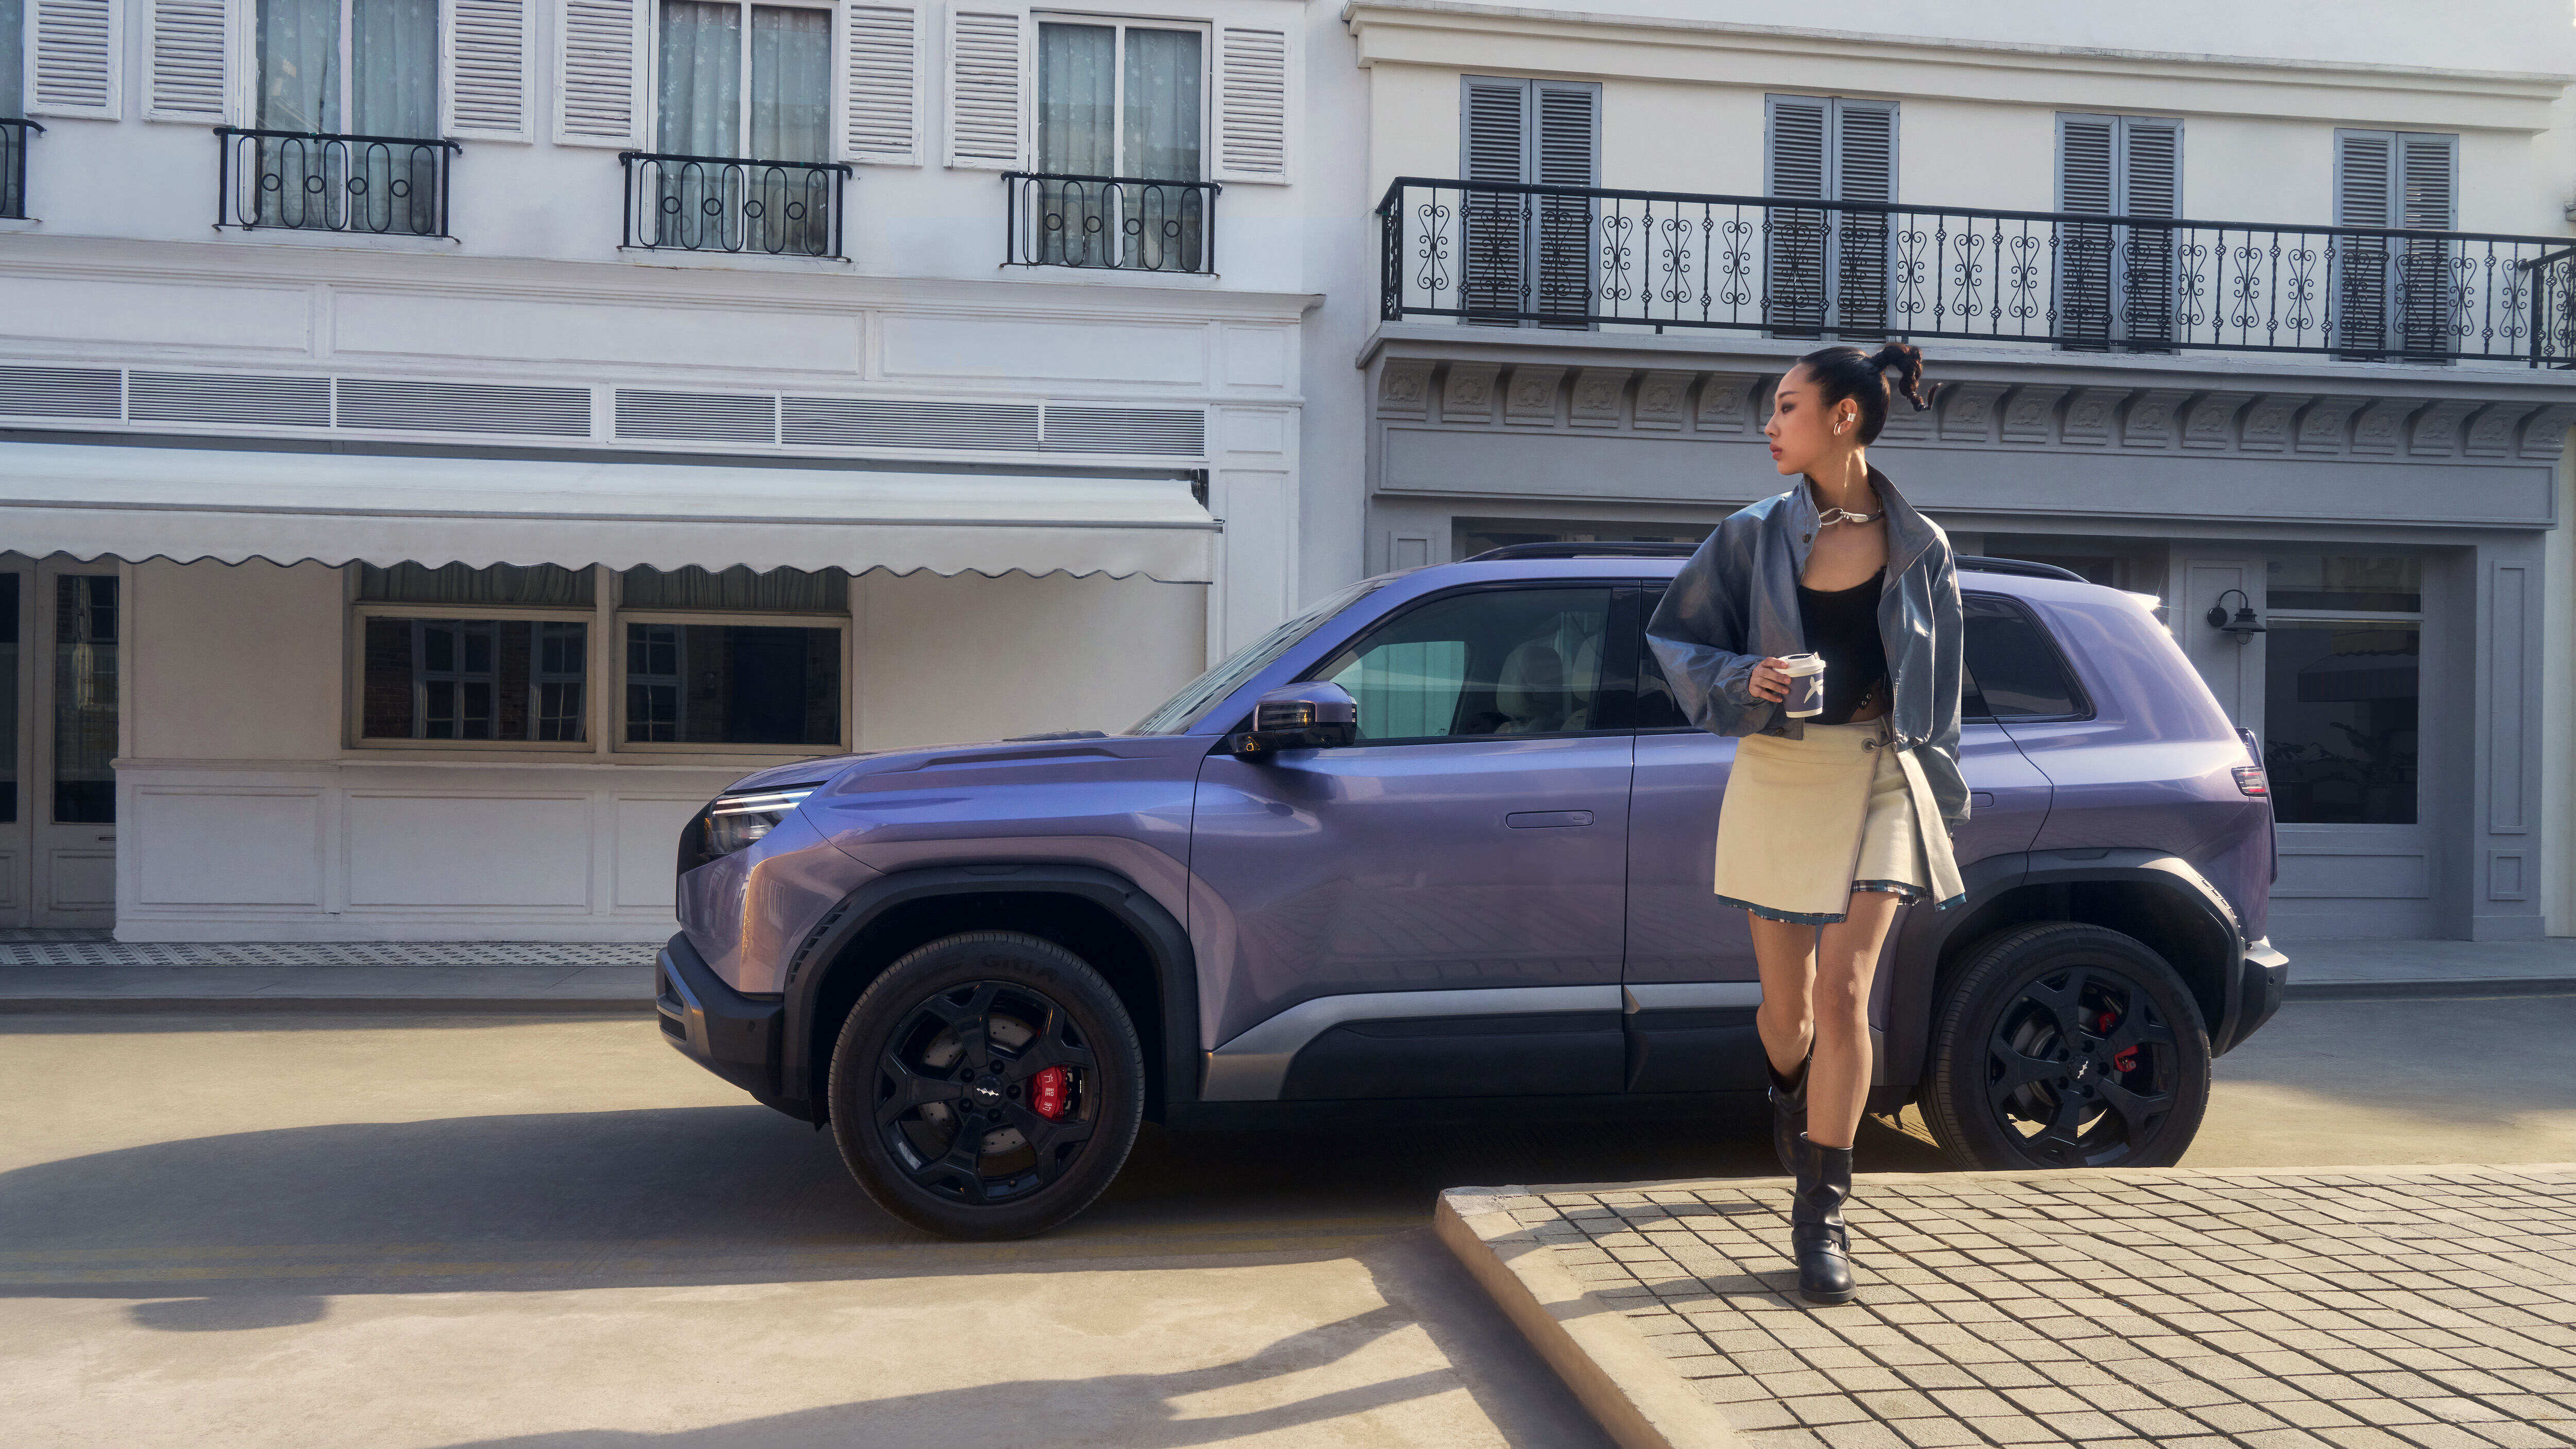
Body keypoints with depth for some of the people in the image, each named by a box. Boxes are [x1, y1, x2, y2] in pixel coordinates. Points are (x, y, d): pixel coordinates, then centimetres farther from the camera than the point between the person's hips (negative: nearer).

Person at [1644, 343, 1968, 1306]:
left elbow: (1938, 691, 9)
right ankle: (1792, 1098, 46)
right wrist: (1741, 680, -12)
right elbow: (1673, 634, 7)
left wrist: (1941, 798, 10)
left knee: (1843, 989, -12)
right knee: (1786, 1003, 9)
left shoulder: (1919, 548, 2)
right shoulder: (1754, 536, 2)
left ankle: (1820, 1215, -3)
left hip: (1879, 780, -1)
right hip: (1775, 780, 1)